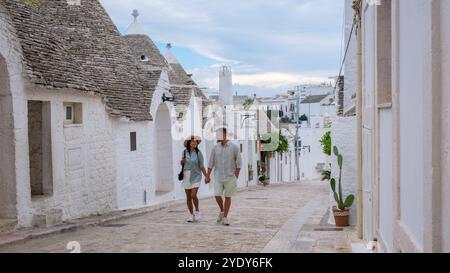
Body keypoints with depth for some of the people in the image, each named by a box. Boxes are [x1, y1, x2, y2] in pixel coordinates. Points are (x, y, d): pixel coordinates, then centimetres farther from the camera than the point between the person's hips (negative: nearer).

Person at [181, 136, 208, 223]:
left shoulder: (198, 153, -4)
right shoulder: (184, 152, 4)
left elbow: (201, 166, -3)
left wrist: (206, 176, -10)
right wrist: (182, 161, -6)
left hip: (196, 176, -3)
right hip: (186, 176, 3)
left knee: (193, 195, -16)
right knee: (188, 197, 6)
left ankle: (197, 211, 7)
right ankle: (191, 215, 18)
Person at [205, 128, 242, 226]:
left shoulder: (234, 148, -5)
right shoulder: (215, 148, 4)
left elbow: (239, 163, -2)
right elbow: (211, 163, 8)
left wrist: (236, 176, -6)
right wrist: (208, 176, 6)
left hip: (230, 177, -2)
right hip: (218, 177, 2)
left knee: (228, 197, 3)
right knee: (217, 195, -6)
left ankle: (225, 218, 12)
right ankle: (222, 211, 22)